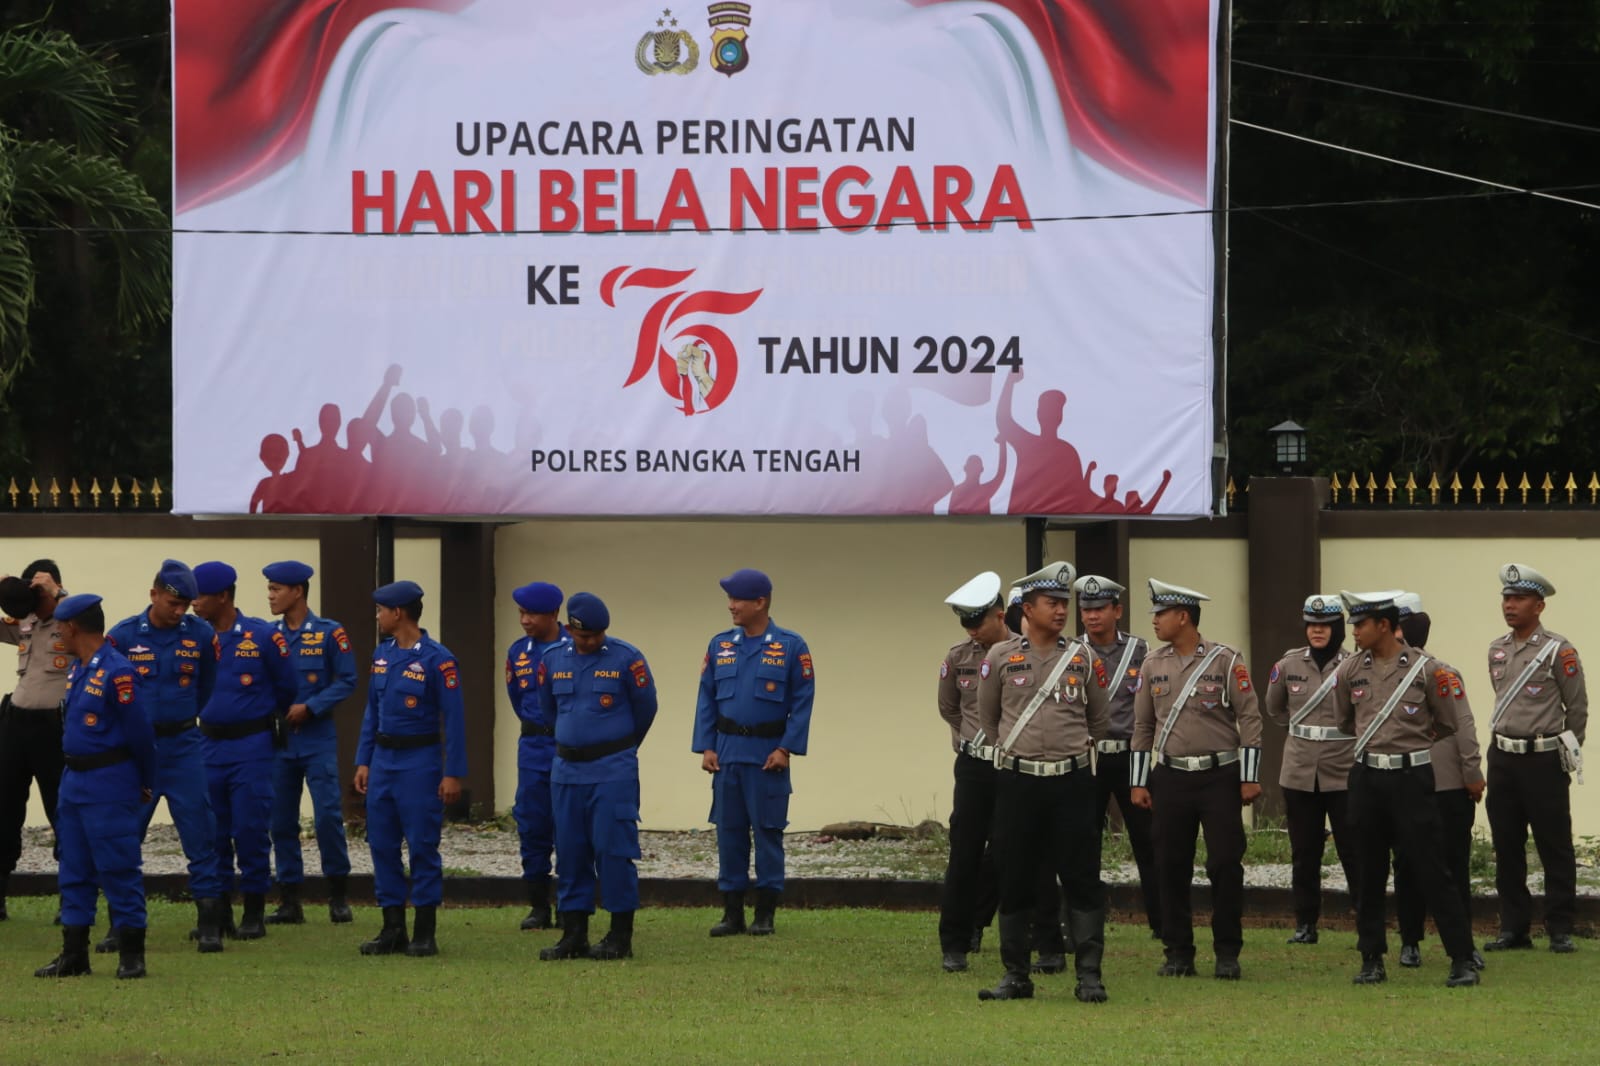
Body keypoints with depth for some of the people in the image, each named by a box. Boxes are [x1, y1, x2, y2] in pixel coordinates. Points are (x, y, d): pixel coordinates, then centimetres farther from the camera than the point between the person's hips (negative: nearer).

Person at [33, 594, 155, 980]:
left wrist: (145, 784, -3)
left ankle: (131, 955, 0)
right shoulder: (77, 671, 11)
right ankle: (74, 954, 16)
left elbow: (139, 731, -12)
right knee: (74, 871, 10)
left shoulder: (117, 672, -16)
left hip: (110, 783, -9)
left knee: (118, 868, -5)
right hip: (74, 780, 9)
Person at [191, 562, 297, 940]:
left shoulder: (261, 636, -7)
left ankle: (254, 913, 4)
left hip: (251, 746, -4)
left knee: (251, 830, -4)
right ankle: (218, 911, 15)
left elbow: (286, 686, 5)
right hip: (209, 745, 4)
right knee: (211, 831, 6)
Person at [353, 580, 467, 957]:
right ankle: (393, 929, 13)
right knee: (382, 845, 6)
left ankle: (425, 933, 3)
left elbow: (454, 718, -11)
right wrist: (363, 761, 10)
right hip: (383, 760, 7)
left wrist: (453, 774, -13)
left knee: (422, 847, -2)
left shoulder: (436, 659, -11)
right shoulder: (382, 655, 9)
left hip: (419, 762, -7)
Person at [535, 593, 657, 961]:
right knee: (570, 852, 5)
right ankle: (574, 935, 11)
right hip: (567, 771, 4)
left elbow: (645, 709, 5)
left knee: (614, 849, -6)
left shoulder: (626, 659, -7)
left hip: (613, 770, -4)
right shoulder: (553, 660, 5)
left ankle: (621, 937, -1)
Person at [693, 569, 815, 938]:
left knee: (767, 832, 1)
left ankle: (765, 914, 7)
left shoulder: (790, 646, -4)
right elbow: (707, 699, 10)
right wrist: (706, 747, 1)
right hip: (727, 752, 4)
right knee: (729, 832, 5)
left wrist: (786, 749, -11)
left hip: (768, 755, -4)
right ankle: (732, 912, 11)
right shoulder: (720, 645, 7)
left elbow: (803, 700, -4)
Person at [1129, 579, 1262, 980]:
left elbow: (1250, 718, -4)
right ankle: (1178, 954, 11)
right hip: (1170, 778, 4)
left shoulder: (1226, 661, -4)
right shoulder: (1153, 665, 8)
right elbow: (1142, 725, 13)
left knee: (1226, 864, -5)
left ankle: (1227, 954, 4)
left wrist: (1250, 778, -8)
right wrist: (1138, 783, 8)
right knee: (1172, 867, 3)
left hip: (1220, 777, -4)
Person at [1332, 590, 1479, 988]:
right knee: (1369, 873, 7)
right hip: (1367, 776, 4)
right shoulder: (1349, 671, 4)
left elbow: (1447, 724, 7)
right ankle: (1372, 960, 16)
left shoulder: (1424, 668, -6)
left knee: (1431, 871, -6)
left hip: (1412, 776, -4)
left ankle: (1462, 960, -2)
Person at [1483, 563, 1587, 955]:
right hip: (1503, 758, 6)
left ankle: (1560, 930, 2)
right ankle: (1514, 927, 14)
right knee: (1506, 847, 7)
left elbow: (1577, 708, -2)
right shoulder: (1497, 650, 9)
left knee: (1554, 847, -2)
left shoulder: (1558, 651, -9)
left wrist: (1567, 753, 4)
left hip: (1543, 760, -6)